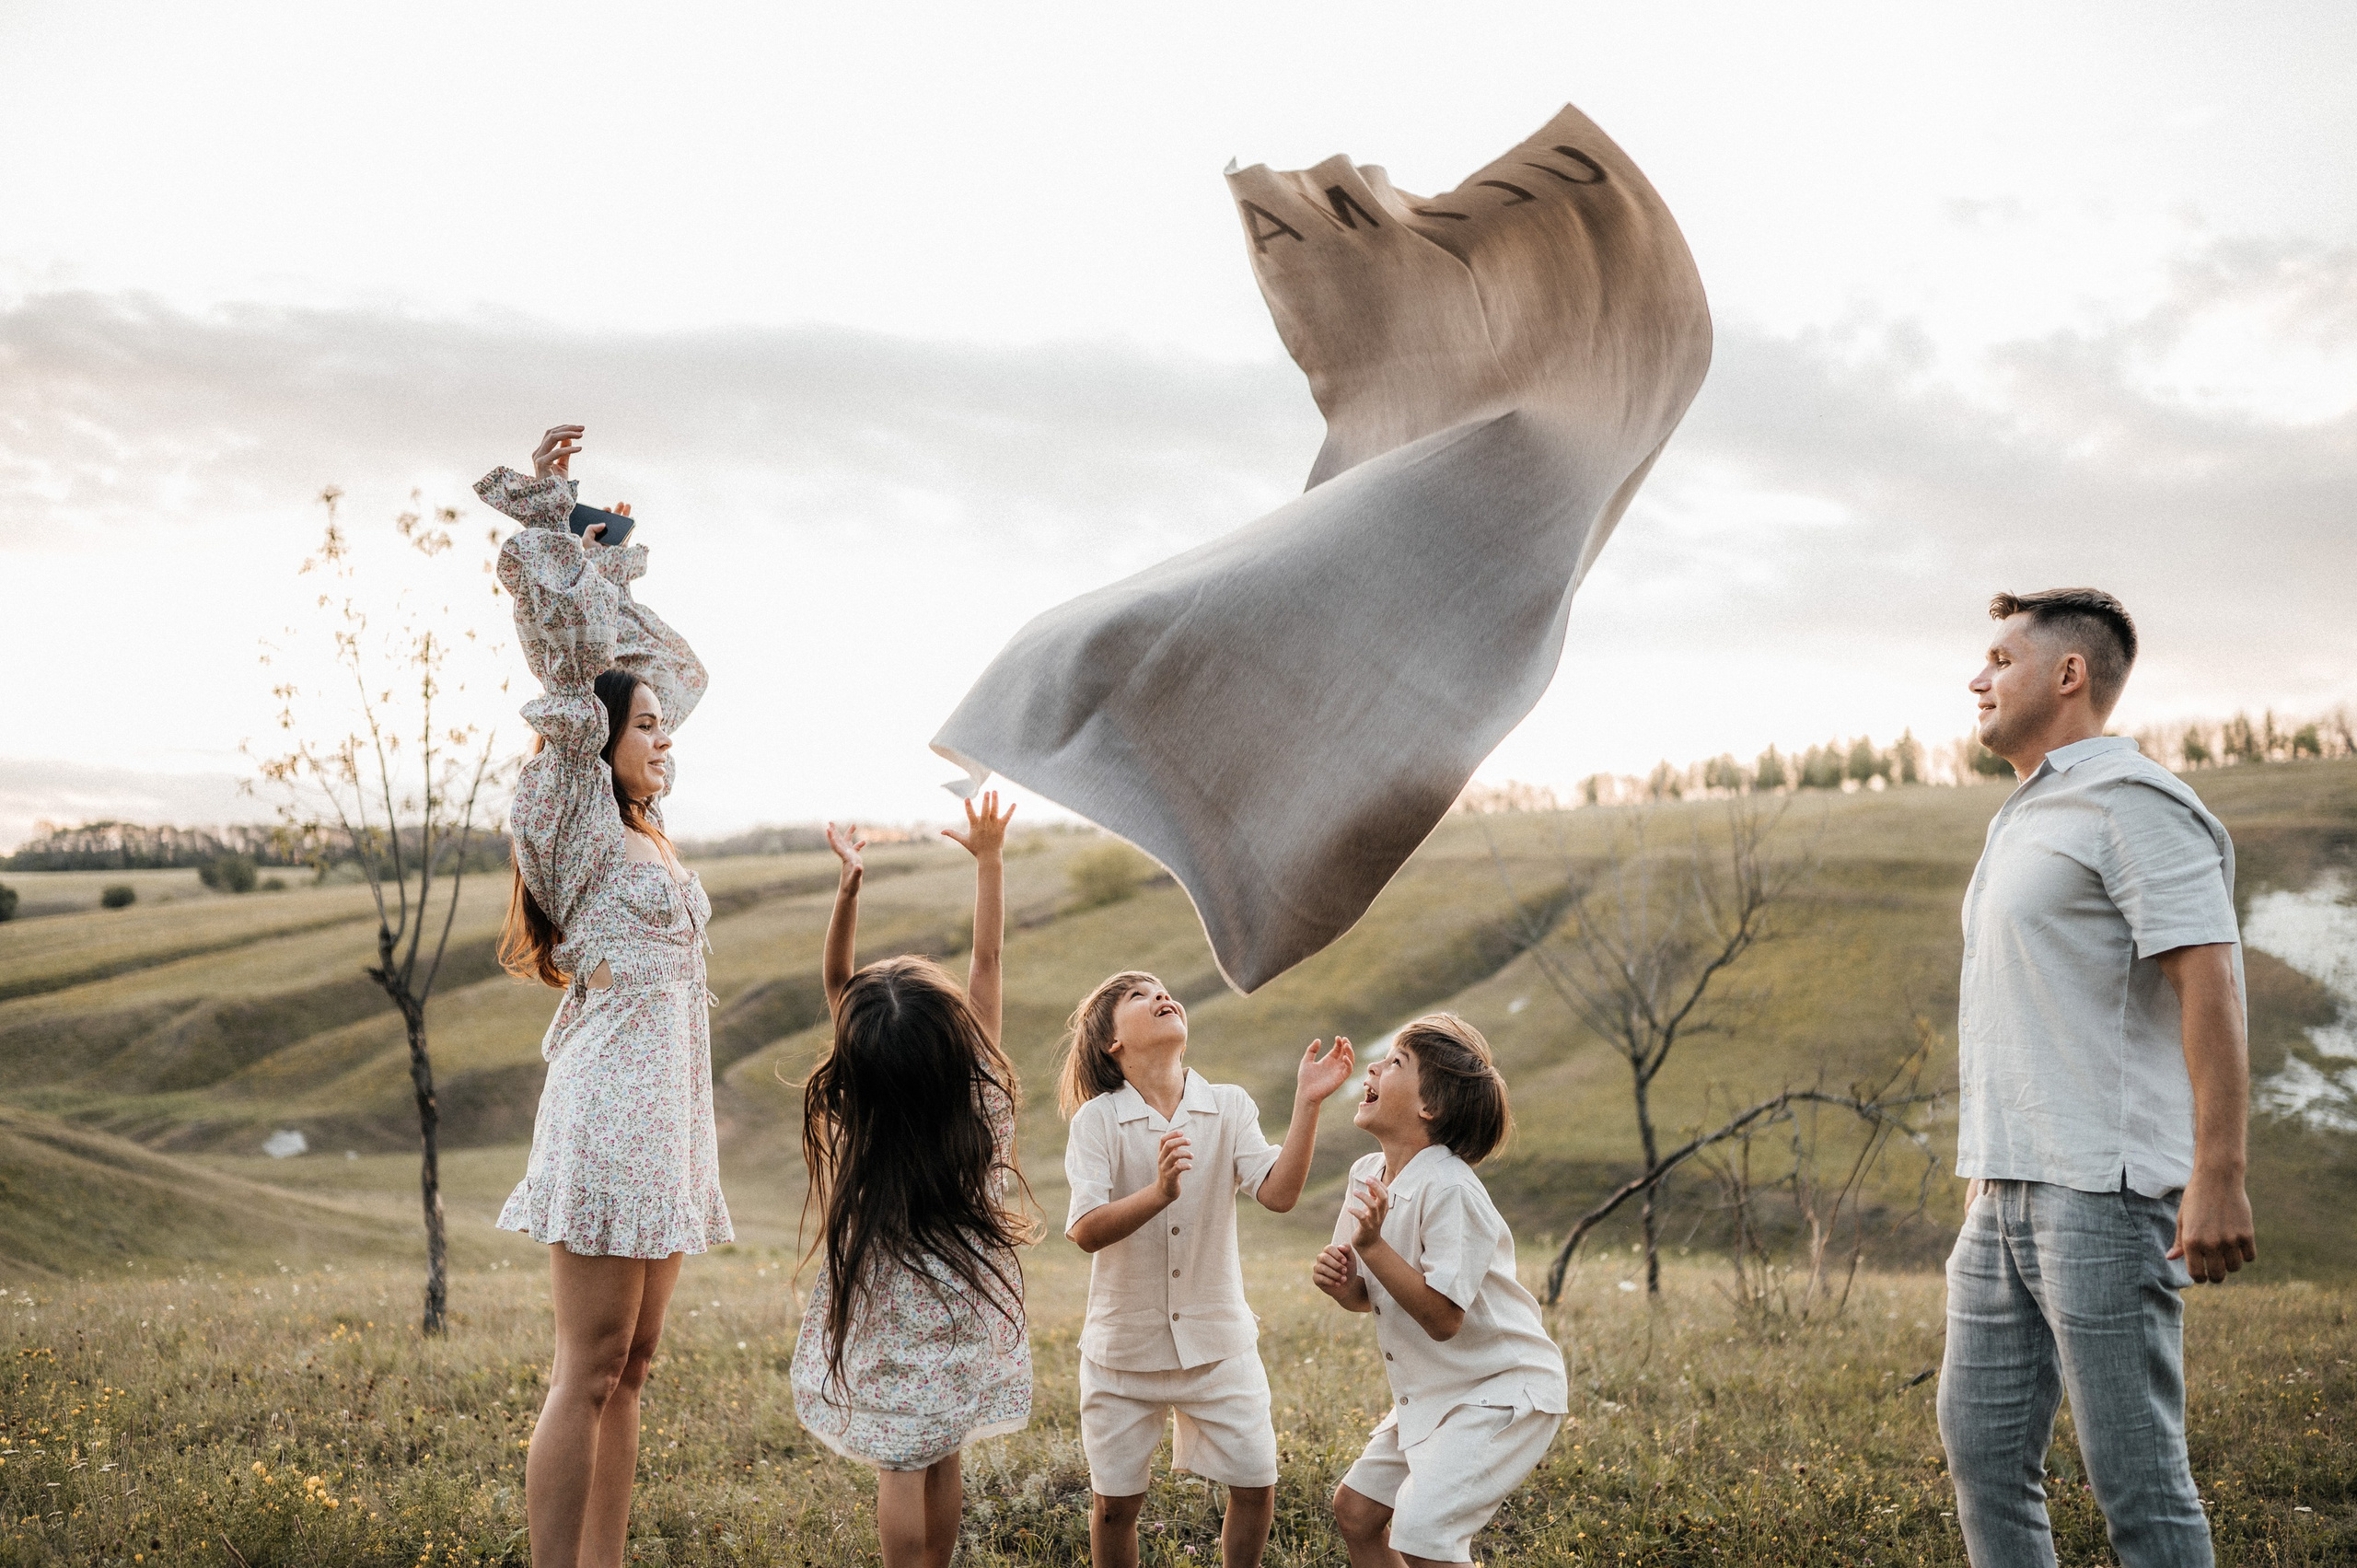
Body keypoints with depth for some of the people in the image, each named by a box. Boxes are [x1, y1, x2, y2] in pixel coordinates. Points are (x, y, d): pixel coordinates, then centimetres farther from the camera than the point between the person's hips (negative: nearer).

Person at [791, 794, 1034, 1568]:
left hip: (892, 1323, -2)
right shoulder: (982, 1096, -15)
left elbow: (835, 981, -12)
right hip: (967, 1312, 2)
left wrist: (847, 885, -18)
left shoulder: (857, 1119, -17)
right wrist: (988, 855, -5)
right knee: (943, 1459, 15)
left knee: (900, 1467, 5)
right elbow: (987, 959, -9)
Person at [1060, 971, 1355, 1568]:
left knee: (1256, 1487, 4)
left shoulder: (1230, 1107, -4)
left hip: (1217, 1340, 2)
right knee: (1116, 1502, 8)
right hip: (1125, 1344, -2)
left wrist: (1307, 1103, -26)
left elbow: (1279, 1192, -16)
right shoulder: (1096, 1120, -11)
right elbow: (1086, 1231, -22)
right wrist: (1159, 1192, -39)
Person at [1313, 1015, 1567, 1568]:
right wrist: (1339, 1281, -12)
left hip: (1504, 1392, -9)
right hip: (1432, 1392, 9)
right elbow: (1365, 1299, 10)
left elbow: (1443, 1317, -27)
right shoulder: (1368, 1173, 1)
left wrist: (1373, 1245, -32)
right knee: (1355, 1508, 9)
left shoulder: (1449, 1189, -24)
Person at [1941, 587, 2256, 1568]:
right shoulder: (2023, 818, 21)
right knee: (1982, 1448, 11)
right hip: (2005, 1196, 9)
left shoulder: (2130, 801, -8)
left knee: (2134, 1474, -4)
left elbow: (2211, 982, -17)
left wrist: (2217, 1177, -23)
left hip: (2102, 1194, -9)